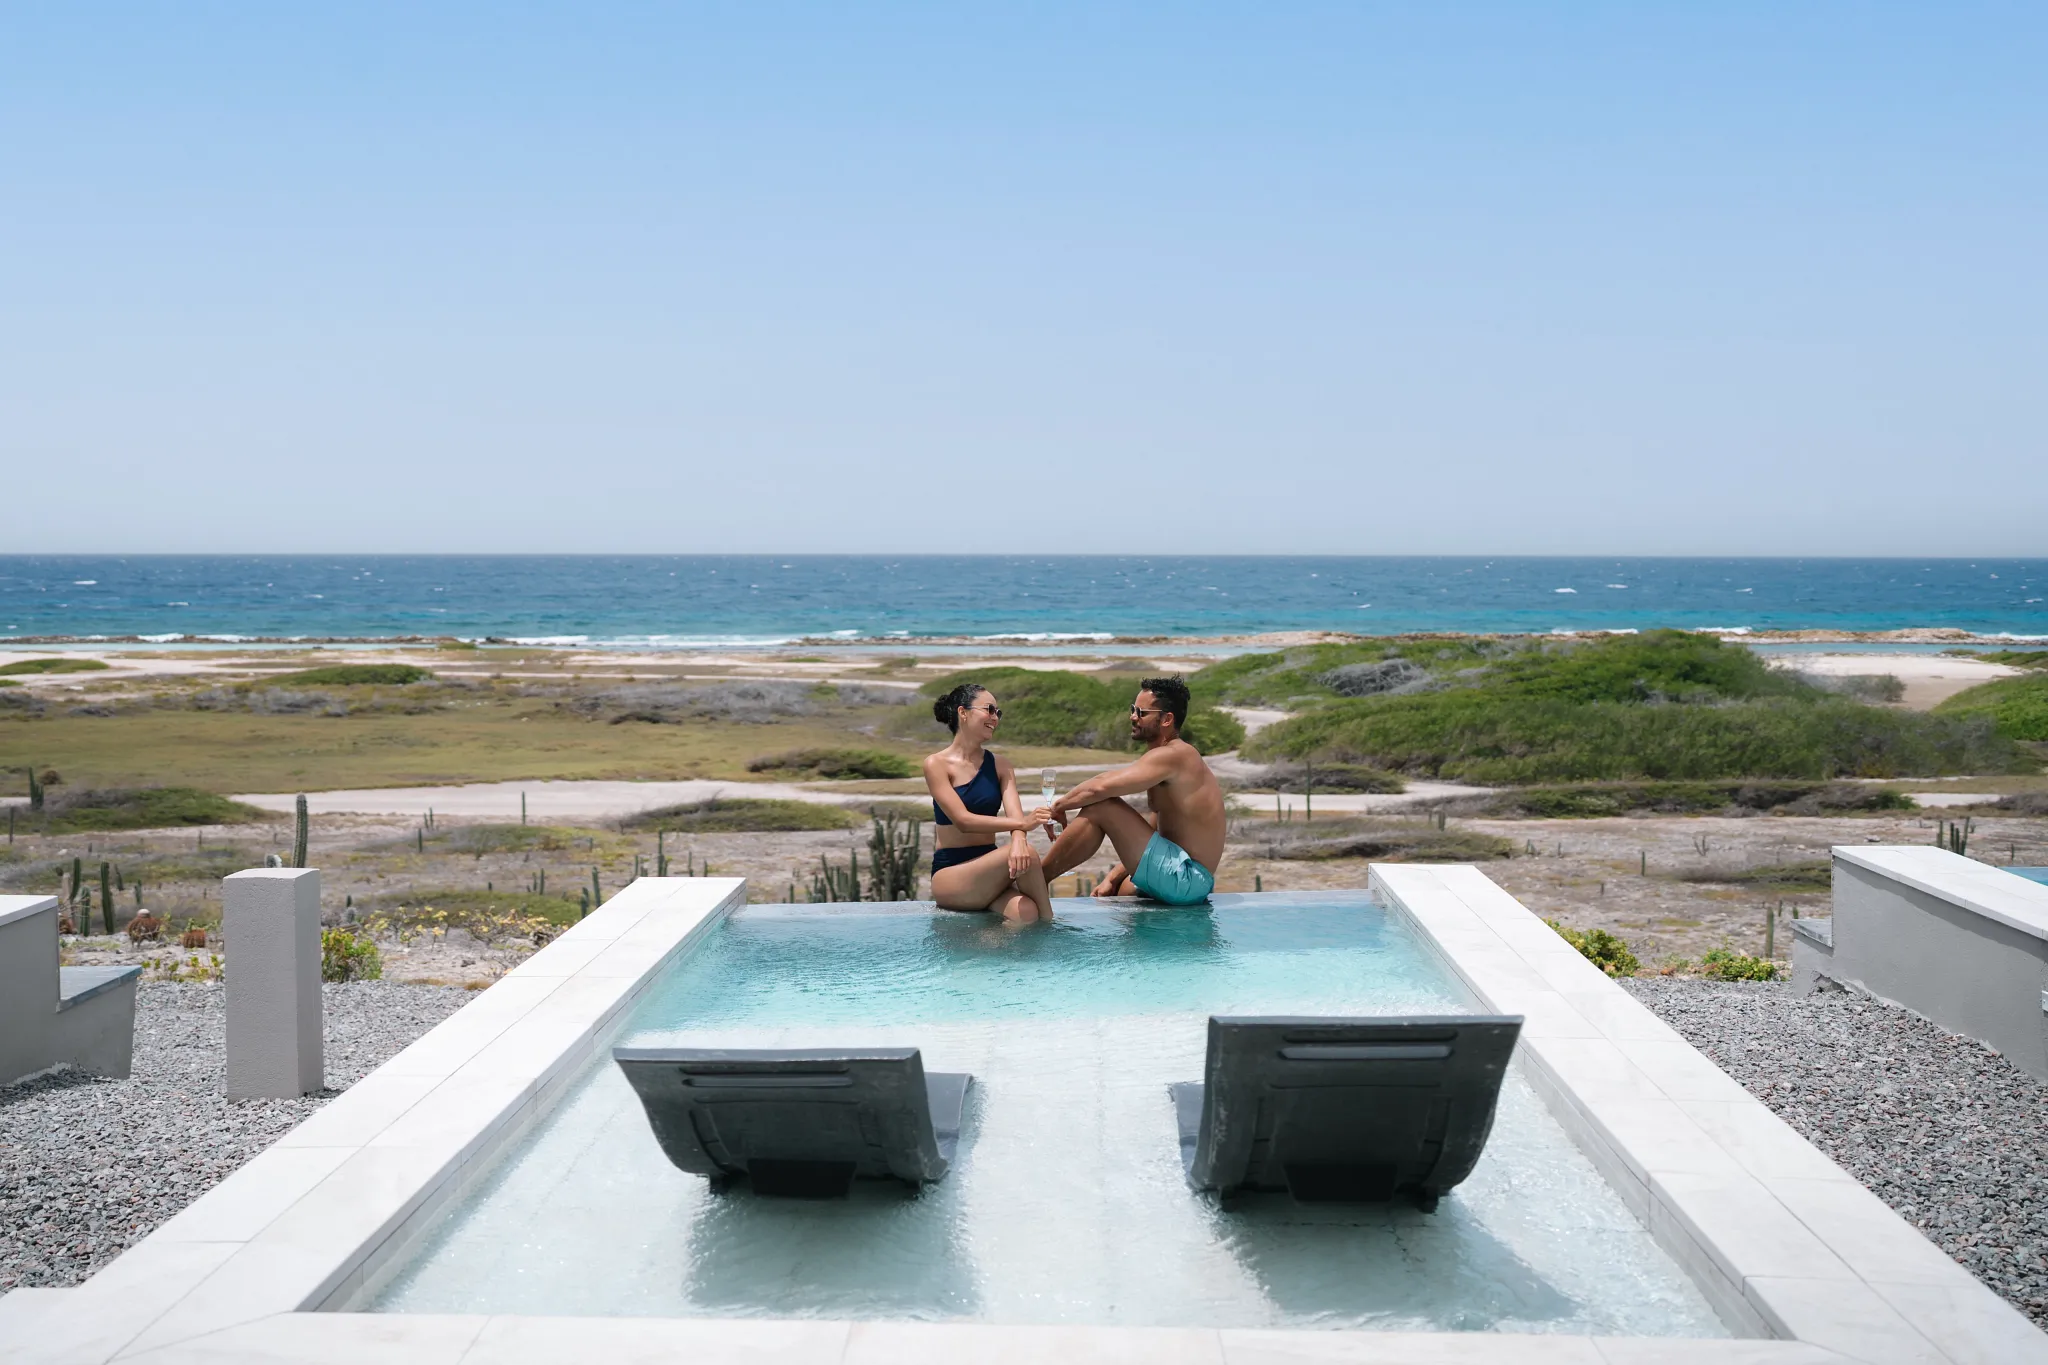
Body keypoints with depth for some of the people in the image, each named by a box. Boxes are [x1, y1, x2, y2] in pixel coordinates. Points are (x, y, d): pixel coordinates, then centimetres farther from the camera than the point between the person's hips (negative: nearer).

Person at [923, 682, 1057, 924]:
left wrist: (1018, 840, -31)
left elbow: (1014, 813, -6)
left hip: (987, 868, 4)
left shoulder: (999, 764, 11)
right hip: (949, 874, -4)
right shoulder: (937, 764, -4)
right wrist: (1022, 823, -29)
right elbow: (963, 820, -16)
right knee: (1029, 853, -29)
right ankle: (1049, 924, -15)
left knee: (1026, 912, -32)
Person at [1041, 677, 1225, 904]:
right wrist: (1113, 877, 15)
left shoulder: (1172, 755, -14)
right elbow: (1147, 837, 21)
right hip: (1193, 882, 11)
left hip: (1185, 880, -11)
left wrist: (1059, 805, -9)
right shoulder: (1176, 758, 17)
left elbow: (1101, 786, -25)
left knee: (1101, 808, -14)